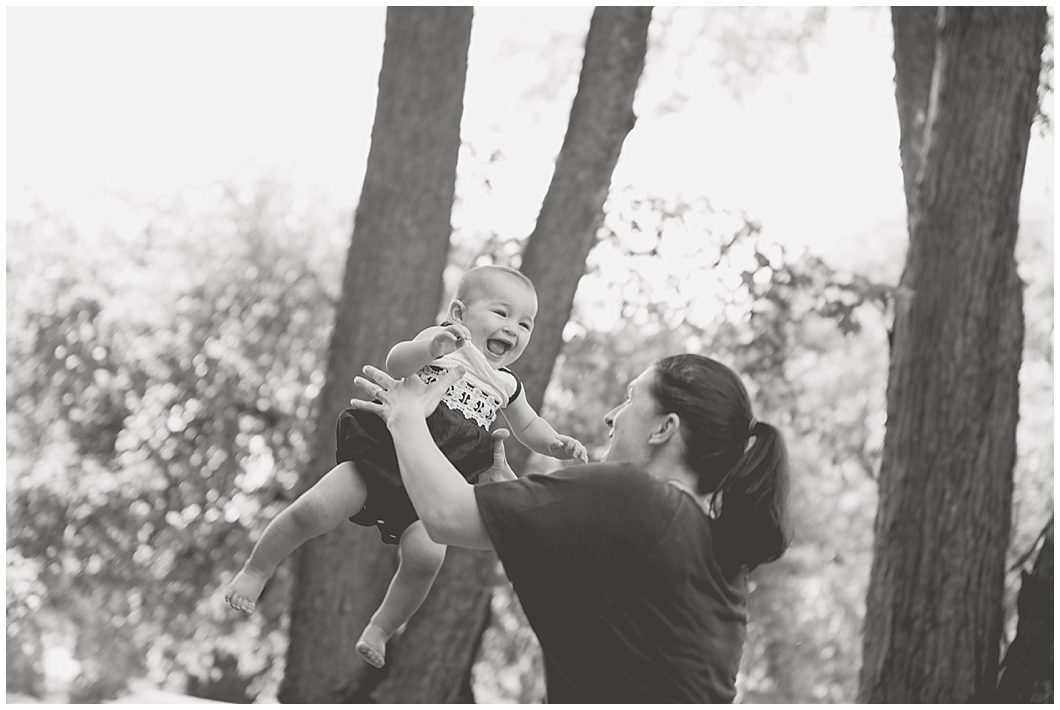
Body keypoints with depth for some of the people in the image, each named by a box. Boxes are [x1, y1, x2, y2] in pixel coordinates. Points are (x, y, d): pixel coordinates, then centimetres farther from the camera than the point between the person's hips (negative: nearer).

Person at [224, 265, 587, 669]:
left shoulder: (505, 386, 17)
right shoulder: (441, 343, 1)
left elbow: (528, 426, 34)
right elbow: (396, 362, -19)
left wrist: (555, 444, 12)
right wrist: (431, 348, -40)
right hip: (382, 455, -3)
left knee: (426, 556, -22)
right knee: (314, 510, -20)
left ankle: (381, 628, 1)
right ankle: (255, 571, 3)